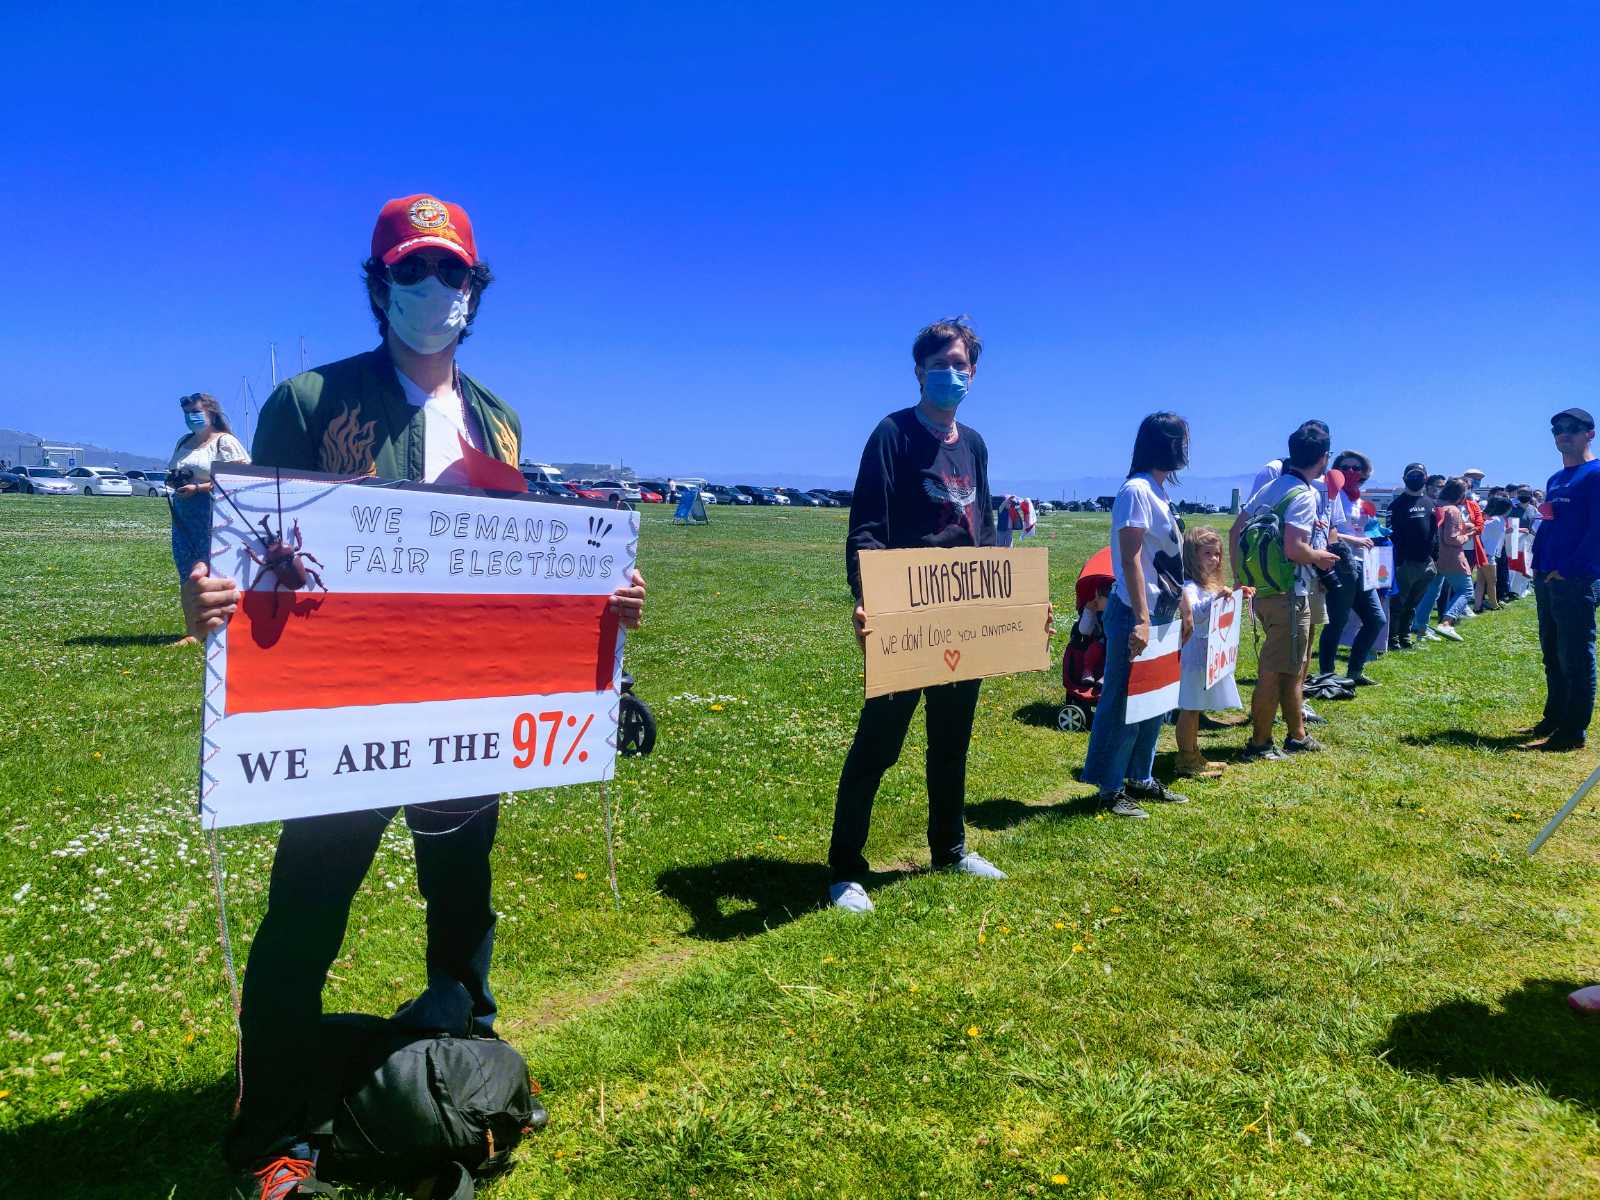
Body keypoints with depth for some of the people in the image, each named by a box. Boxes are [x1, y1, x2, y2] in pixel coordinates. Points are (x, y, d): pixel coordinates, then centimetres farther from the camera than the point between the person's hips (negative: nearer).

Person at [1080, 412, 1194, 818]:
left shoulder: (1158, 492, 14)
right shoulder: (1136, 490, -15)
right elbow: (1130, 560, -20)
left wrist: (1184, 606, 21)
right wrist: (1141, 619, -24)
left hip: (1161, 614, 10)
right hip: (1136, 616, -10)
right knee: (1123, 702, -2)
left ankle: (1140, 779, 26)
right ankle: (1110, 788, 8)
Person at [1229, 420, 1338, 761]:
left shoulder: (1270, 487, 9)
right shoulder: (1304, 495, -16)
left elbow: (1235, 530, 11)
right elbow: (1294, 549, -26)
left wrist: (1238, 576, 16)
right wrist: (1320, 557, -6)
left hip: (1264, 589, 9)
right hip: (1288, 594, -9)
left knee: (1292, 667, 19)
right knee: (1275, 671, 0)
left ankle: (1297, 735, 29)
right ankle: (1259, 744, 8)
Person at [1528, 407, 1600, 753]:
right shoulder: (1555, 480, 18)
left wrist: (1568, 569, -17)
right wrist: (1538, 565, 10)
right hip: (1547, 581, 8)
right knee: (1552, 655, 15)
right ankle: (1555, 718, 26)